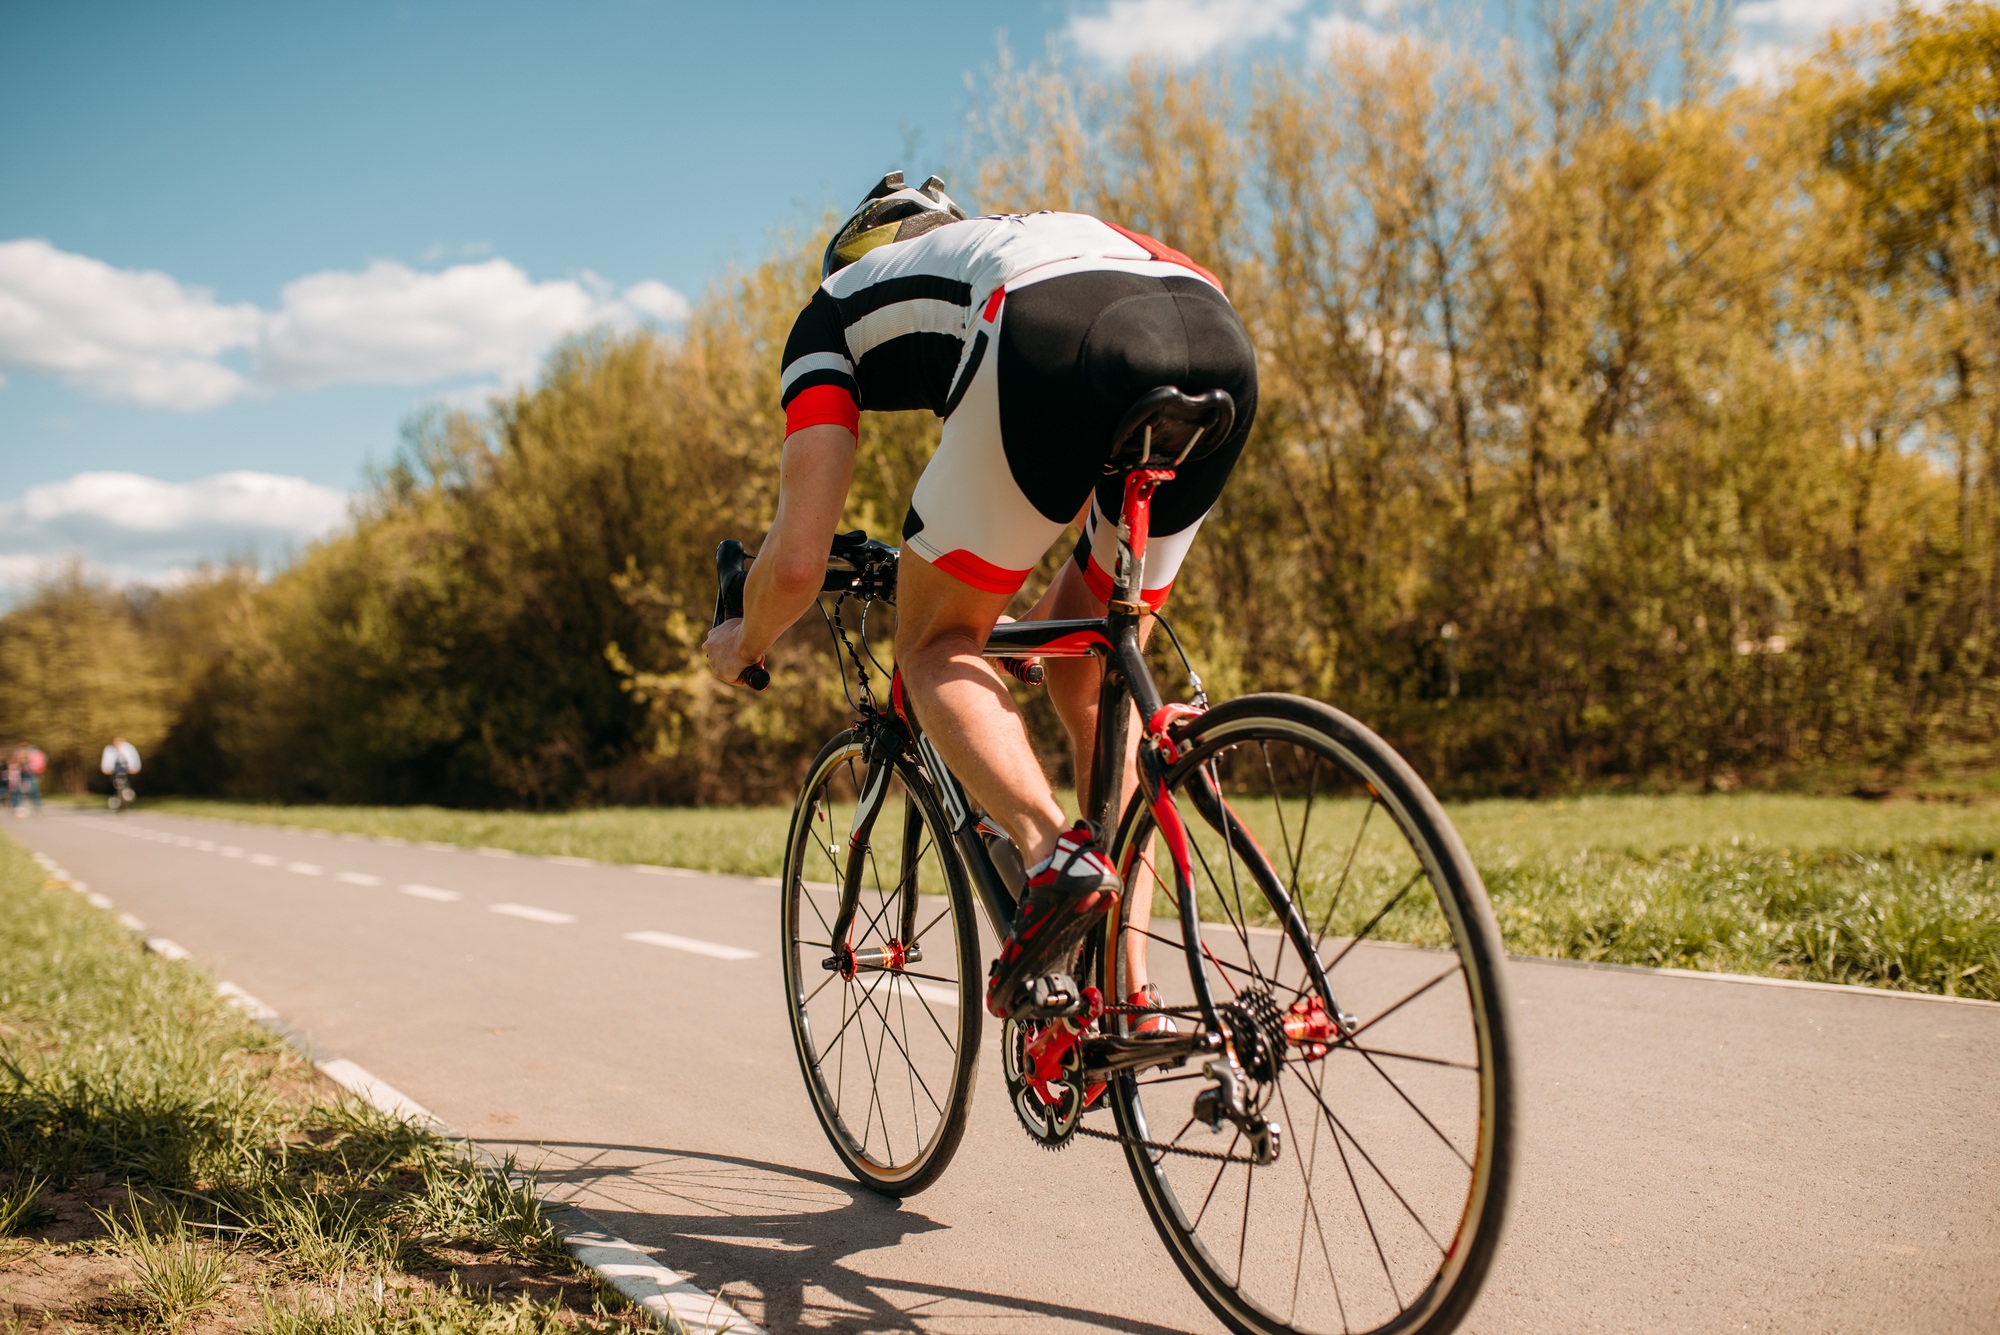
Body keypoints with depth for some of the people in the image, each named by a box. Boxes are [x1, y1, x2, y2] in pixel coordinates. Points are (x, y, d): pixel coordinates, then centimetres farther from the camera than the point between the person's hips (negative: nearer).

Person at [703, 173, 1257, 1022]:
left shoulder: (834, 310, 30)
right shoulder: (1021, 237, 46)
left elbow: (798, 562, 21)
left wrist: (742, 646, 43)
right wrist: (1063, 605, 68)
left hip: (1057, 349, -5)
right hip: (1222, 345, 6)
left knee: (938, 647, 16)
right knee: (1089, 678, 22)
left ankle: (1050, 852, -11)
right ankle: (1132, 994, 19)